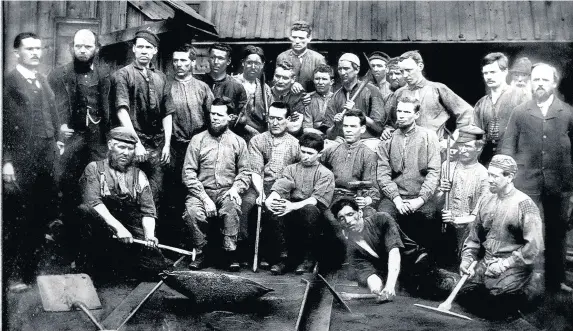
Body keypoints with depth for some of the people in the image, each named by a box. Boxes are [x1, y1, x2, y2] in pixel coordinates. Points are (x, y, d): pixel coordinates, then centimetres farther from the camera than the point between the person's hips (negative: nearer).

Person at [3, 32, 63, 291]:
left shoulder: (44, 81, 16)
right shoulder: (9, 82, -6)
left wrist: (58, 139, 5)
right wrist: (6, 161, -14)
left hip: (47, 160, 6)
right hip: (21, 162, -6)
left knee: (44, 217, 10)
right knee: (17, 221, 3)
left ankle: (32, 268, 24)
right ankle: (14, 274, 15)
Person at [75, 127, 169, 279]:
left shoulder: (139, 176, 17)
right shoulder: (94, 168, 7)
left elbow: (148, 212, 9)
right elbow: (92, 202, -10)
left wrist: (149, 236, -12)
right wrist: (118, 227, -23)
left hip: (131, 233, 3)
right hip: (100, 229, -3)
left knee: (156, 265, -22)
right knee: (84, 210, -33)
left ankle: (109, 263, 1)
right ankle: (94, 262, -17)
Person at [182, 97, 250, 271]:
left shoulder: (238, 142, 10)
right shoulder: (198, 140, 6)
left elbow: (244, 172, 7)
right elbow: (188, 172, -2)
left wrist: (236, 188, -15)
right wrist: (204, 197, -13)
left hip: (227, 192, 0)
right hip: (202, 191, 0)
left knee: (232, 207, -34)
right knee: (192, 211, -31)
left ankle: (230, 253, -18)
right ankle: (201, 252, -8)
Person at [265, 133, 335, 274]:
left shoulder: (325, 174, 6)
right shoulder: (291, 169, 18)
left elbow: (316, 199, -9)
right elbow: (280, 187, 1)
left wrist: (293, 206, -26)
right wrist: (271, 198, -23)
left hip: (313, 215, -2)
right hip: (292, 217, 2)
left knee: (309, 209, -36)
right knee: (275, 209, -29)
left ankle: (308, 257, -16)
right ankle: (286, 256, -16)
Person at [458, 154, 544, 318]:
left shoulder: (524, 204, -10)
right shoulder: (487, 201, 9)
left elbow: (534, 246, -16)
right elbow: (474, 236, 15)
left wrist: (505, 264, -18)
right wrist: (467, 258, 0)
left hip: (515, 266, -5)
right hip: (485, 263, 6)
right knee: (464, 293, -9)